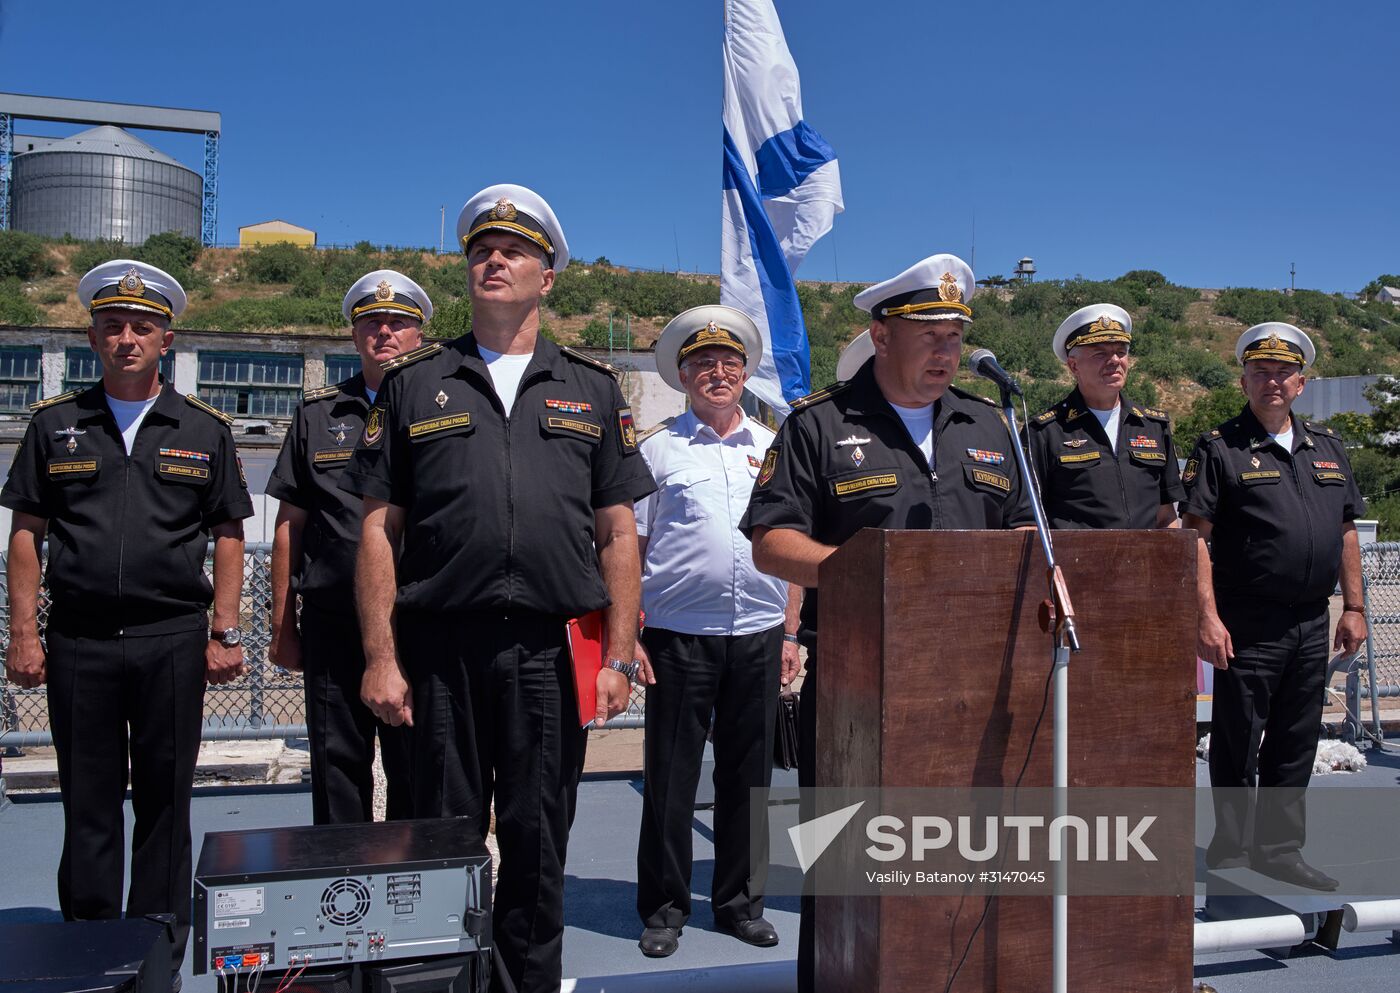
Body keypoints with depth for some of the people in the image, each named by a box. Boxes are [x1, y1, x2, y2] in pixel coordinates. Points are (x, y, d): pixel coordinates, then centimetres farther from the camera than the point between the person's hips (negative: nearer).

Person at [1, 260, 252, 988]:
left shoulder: (204, 430, 6)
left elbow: (228, 536, 6)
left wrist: (225, 633, -1)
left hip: (172, 639, -1)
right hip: (78, 639, 1)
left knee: (165, 805, 7)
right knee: (88, 804, 9)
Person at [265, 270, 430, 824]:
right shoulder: (318, 414, 11)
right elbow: (290, 525, 11)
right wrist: (282, 625, 8)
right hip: (333, 625, 2)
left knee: (417, 773, 6)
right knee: (337, 765, 9)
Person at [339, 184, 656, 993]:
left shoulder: (592, 390, 11)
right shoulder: (414, 385, 9)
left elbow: (618, 534, 8)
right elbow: (379, 530, 5)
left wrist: (619, 656, 1)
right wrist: (381, 657, -2)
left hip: (551, 651, 1)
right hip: (440, 646, 0)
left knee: (539, 841, 9)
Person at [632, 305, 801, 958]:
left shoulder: (771, 449, 12)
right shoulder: (658, 447, 3)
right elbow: (631, 548, 2)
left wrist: (790, 635, 9)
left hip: (758, 634, 3)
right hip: (677, 634, -3)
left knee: (748, 775, 11)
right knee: (671, 776, 4)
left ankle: (740, 903, 25)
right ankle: (664, 908, 19)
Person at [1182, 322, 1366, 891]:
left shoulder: (1327, 446, 15)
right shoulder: (1219, 449, -4)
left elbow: (1346, 532, 17)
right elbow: (1197, 536, -11)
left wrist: (1353, 607, 12)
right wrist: (1208, 615, -18)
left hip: (1312, 624, 6)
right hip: (1248, 625, -6)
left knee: (1296, 743, 13)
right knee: (1237, 742, 3)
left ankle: (1279, 847, 25)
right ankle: (1230, 847, 17)